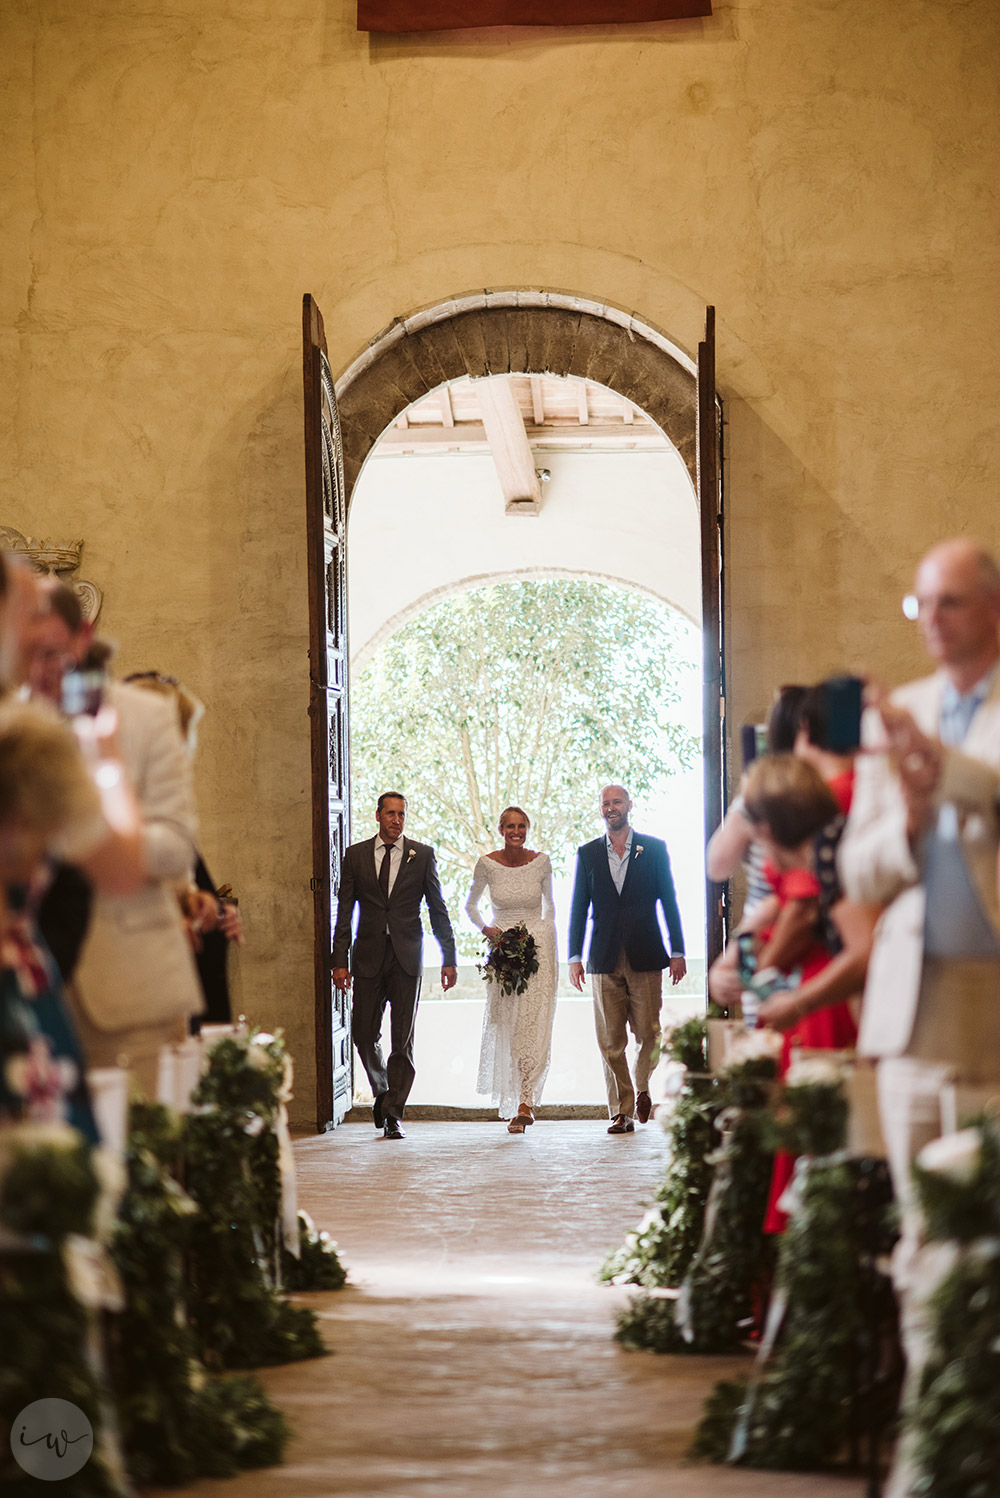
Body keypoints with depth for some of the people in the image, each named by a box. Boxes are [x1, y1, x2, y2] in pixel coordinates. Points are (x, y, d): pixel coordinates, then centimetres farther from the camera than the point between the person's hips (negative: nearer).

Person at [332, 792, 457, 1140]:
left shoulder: (422, 855, 5)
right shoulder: (355, 855, 6)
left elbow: (438, 910, 6)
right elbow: (344, 913, 5)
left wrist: (448, 959, 1)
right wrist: (340, 961, -2)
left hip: (407, 958, -1)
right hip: (369, 957, 1)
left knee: (403, 1039, -2)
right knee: (364, 1035, 2)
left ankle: (393, 1113, 3)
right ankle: (382, 1090, 29)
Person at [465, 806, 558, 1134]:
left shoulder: (541, 862, -1)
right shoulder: (487, 865, -2)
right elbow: (470, 905, 13)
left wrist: (551, 950, 6)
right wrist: (485, 929, -5)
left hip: (538, 948, -1)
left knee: (534, 1027, -11)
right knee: (506, 1030, 3)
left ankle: (524, 1104, -12)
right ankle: (523, 1100, 20)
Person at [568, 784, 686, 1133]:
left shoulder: (654, 849, 6)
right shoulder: (587, 854, 10)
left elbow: (669, 901, 5)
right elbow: (579, 908, 10)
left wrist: (677, 951, 0)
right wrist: (575, 957, 2)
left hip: (645, 957, -1)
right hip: (605, 960, 1)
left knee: (648, 1033, -2)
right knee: (611, 1040, -2)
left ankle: (642, 1087, 25)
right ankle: (622, 1112, 4)